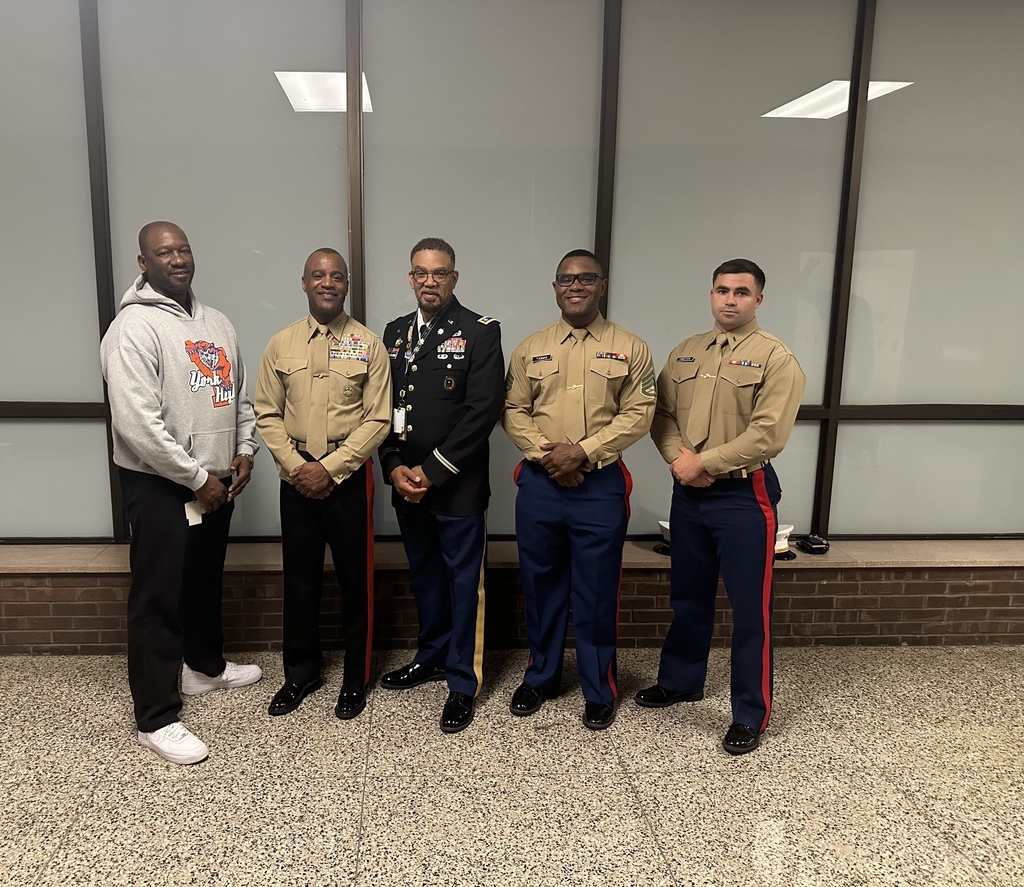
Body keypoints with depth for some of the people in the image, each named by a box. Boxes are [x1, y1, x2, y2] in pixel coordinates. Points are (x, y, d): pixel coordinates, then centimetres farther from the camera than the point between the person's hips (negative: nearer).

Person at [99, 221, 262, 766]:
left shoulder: (217, 324, 11)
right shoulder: (135, 327, -14)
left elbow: (239, 396, 18)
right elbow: (136, 422, -22)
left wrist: (244, 451, 3)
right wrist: (196, 478, -18)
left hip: (215, 482, 8)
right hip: (160, 486, -8)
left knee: (206, 582, 22)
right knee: (159, 597, -1)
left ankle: (205, 666, 42)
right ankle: (156, 719, 8)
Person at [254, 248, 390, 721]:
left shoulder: (368, 345, -3)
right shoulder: (281, 344, 5)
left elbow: (377, 420, -7)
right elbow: (267, 415, 4)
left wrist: (330, 468, -14)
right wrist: (296, 466, -9)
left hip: (349, 477, -2)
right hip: (297, 477, 2)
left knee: (356, 580, 6)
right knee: (299, 579, 12)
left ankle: (356, 679, 23)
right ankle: (301, 672, 30)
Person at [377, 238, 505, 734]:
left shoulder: (480, 332, -6)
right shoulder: (396, 333, 11)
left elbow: (483, 410, -14)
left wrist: (432, 470, -15)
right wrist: (395, 468, -5)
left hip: (458, 485, -5)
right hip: (406, 483, 6)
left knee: (463, 581, 4)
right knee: (424, 574, 19)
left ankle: (462, 683, 17)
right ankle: (432, 656, 37)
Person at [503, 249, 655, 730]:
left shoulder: (630, 347, 1)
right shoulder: (530, 348, 8)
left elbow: (638, 414, -5)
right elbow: (513, 411, 4)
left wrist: (583, 451, -16)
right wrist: (545, 454, -11)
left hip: (601, 485, -2)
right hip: (539, 483, 2)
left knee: (597, 592, 6)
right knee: (540, 585, 13)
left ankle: (599, 690, 24)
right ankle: (540, 676, 32)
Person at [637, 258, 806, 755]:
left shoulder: (775, 358, -8)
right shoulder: (685, 353, 10)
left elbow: (767, 435, -17)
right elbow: (663, 414, 9)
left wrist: (703, 463, -16)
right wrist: (678, 457, -10)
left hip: (743, 495, -5)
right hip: (687, 493, 5)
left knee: (750, 608, 3)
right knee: (688, 596, 19)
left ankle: (751, 715, 19)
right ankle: (681, 681, 39)